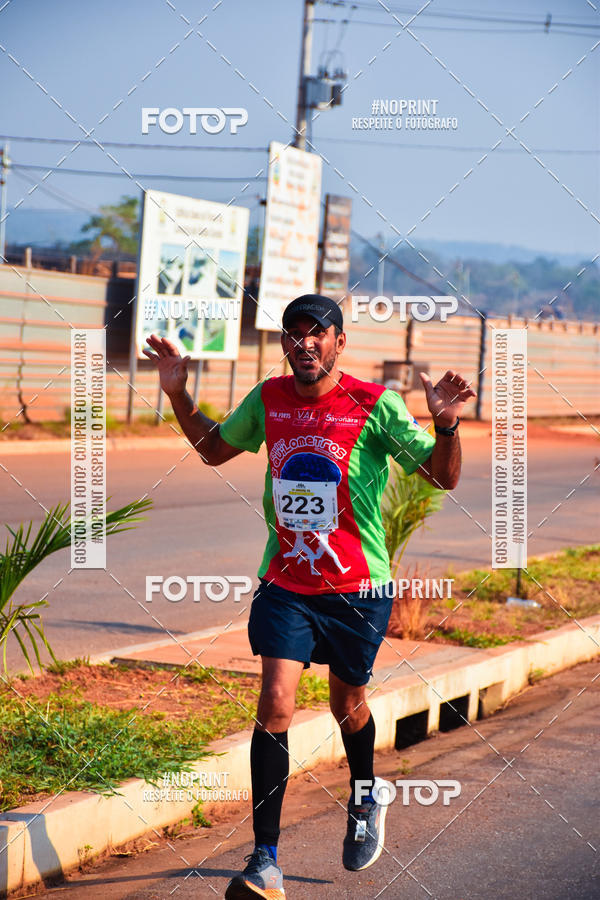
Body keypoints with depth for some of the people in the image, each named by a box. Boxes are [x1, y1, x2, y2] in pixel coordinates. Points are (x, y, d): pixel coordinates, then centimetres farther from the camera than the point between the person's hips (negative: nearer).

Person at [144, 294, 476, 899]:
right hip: (285, 582, 2)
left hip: (357, 587, -2)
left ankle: (365, 796, 49)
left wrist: (445, 425, -28)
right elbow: (214, 449, 19)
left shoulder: (374, 406, -11)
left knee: (347, 706, 15)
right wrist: (178, 394, 7)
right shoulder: (268, 400, 1)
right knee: (275, 704, -13)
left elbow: (443, 477, -9)